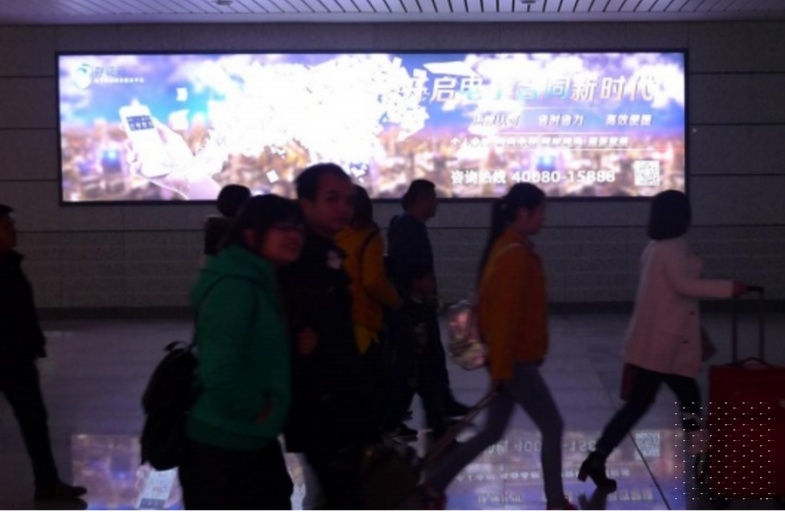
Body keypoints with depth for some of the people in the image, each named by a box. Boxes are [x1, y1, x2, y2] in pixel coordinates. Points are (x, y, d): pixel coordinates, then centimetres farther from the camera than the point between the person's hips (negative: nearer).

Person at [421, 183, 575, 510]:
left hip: (510, 359, 10)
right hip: (515, 361, -10)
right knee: (552, 427, 2)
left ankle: (435, 485, 17)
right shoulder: (515, 255, -19)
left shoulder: (508, 248, 12)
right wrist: (502, 369, -21)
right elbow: (505, 316, -22)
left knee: (491, 433, 14)